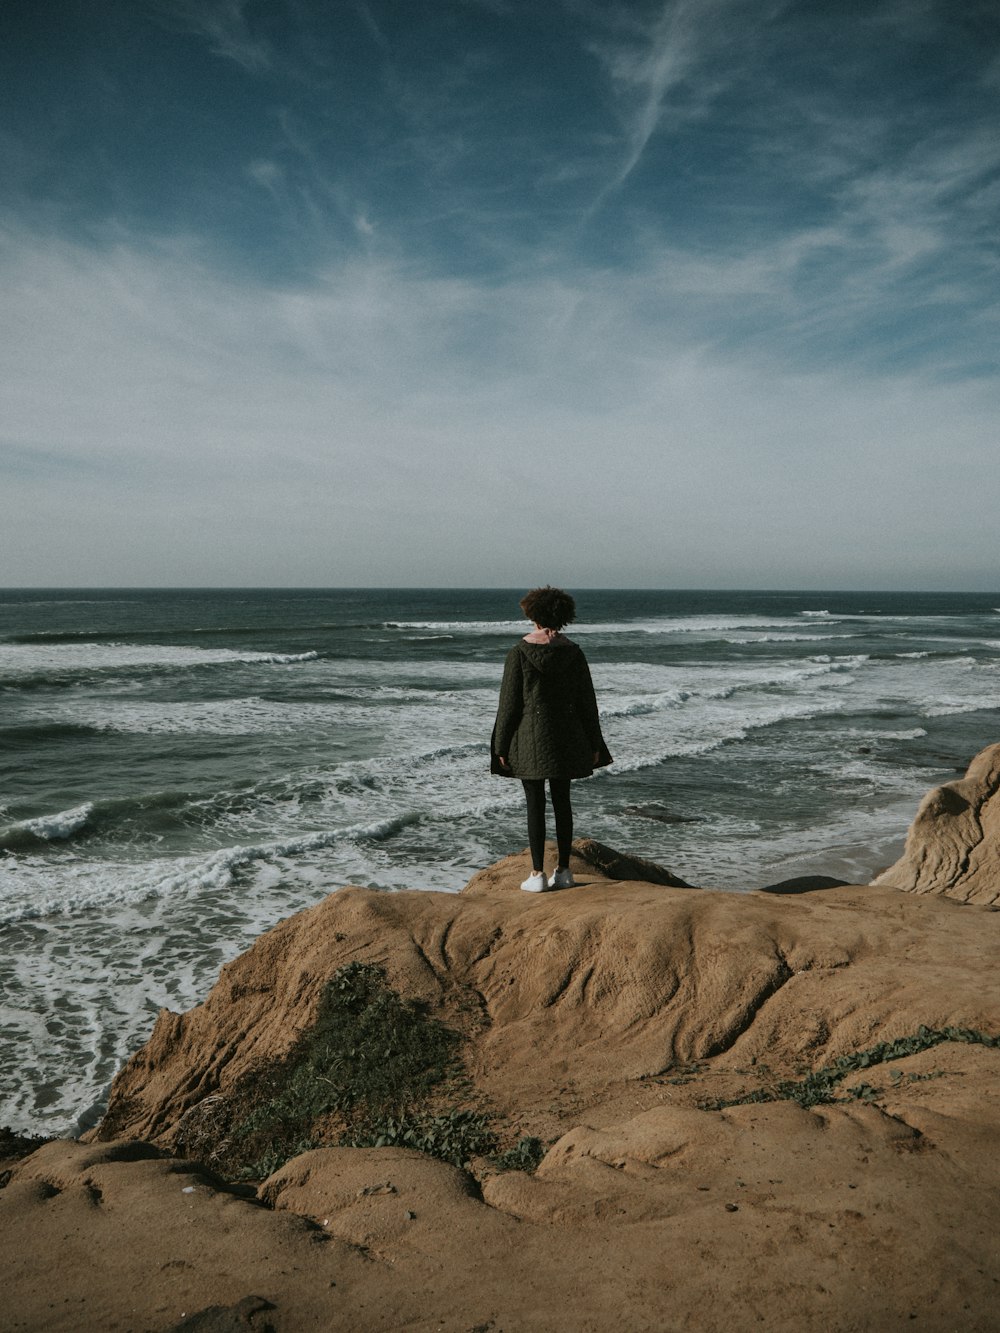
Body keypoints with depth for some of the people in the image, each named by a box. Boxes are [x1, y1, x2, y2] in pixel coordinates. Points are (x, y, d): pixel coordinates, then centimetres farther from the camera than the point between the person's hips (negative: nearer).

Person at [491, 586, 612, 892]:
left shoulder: (518, 653, -8)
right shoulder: (573, 653, 0)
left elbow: (509, 703, -7)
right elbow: (587, 702, 3)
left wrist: (501, 746, 0)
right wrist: (594, 744, 11)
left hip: (530, 739, -3)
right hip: (566, 739, 3)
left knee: (535, 805, 2)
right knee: (562, 801, 12)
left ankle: (537, 875, 4)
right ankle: (563, 871, 16)